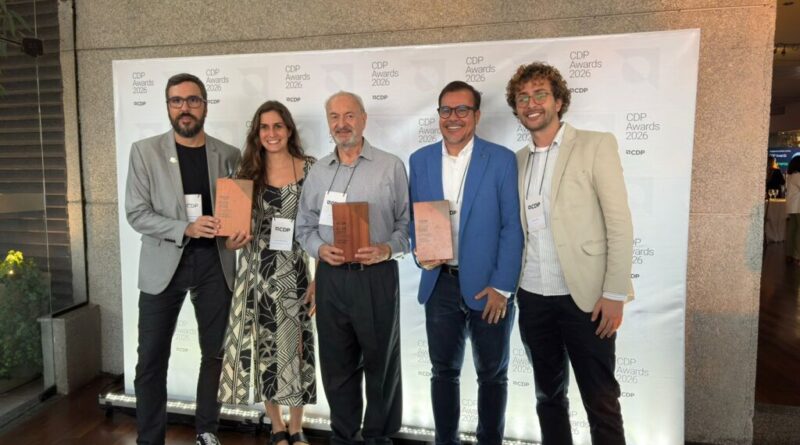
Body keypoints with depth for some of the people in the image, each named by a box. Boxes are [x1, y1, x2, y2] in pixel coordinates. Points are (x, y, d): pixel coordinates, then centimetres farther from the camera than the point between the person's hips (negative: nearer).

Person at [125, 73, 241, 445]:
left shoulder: (229, 155, 3)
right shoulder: (144, 151, -1)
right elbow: (136, 214, -6)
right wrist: (186, 228, -20)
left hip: (214, 264, 2)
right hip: (164, 264, -1)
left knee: (216, 353, 11)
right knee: (151, 360, 6)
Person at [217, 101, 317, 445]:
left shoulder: (311, 169, -2)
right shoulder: (247, 172, 4)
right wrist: (233, 241, -13)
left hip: (298, 272, -1)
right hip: (259, 273, 2)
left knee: (297, 347, 7)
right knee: (266, 347, 9)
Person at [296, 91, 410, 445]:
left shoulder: (391, 167, -1)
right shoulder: (318, 171, 11)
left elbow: (407, 223, -1)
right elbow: (304, 226, 12)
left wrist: (387, 249, -18)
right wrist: (320, 248, -7)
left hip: (376, 276, -3)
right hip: (330, 277, 4)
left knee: (381, 362, 8)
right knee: (336, 364, 13)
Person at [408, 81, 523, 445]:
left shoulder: (502, 159, -4)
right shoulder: (420, 160, 6)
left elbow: (512, 227, -7)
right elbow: (414, 218, 11)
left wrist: (502, 286, -11)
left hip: (488, 285, -2)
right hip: (440, 284, 3)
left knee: (492, 374, 13)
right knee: (444, 371, 14)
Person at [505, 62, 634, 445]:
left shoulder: (596, 145, -3)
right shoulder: (517, 161, 11)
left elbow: (620, 224, -8)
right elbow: (517, 229, 11)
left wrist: (614, 294, -13)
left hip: (584, 296, -4)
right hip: (533, 298, 5)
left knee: (601, 400, 5)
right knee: (548, 396, 17)